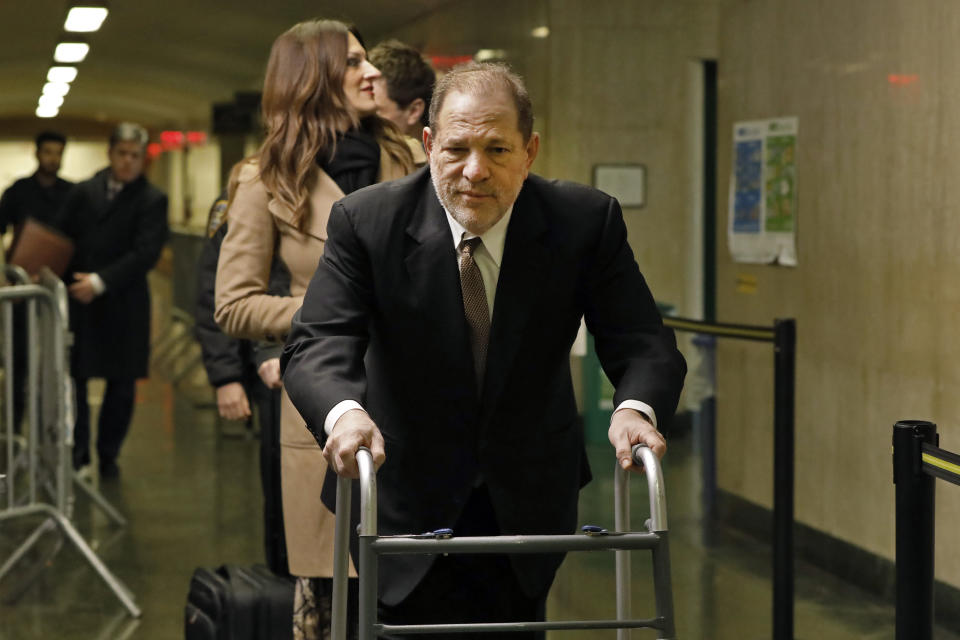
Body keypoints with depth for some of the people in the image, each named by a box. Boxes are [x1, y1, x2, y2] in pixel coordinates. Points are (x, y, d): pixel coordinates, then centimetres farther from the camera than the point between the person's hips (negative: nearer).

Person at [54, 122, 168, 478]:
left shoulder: (152, 201, -3)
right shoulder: (83, 193, 9)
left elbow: (145, 254, -12)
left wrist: (100, 282, -19)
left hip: (124, 306, -2)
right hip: (78, 303, 2)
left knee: (122, 385, 5)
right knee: (72, 380, 0)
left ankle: (108, 455, 20)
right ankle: (76, 454, 11)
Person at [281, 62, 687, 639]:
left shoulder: (586, 221, -12)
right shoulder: (366, 222, -15)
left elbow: (646, 346, -13)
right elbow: (318, 345, -23)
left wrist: (635, 407, -37)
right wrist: (343, 411, -46)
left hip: (528, 504, 2)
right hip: (407, 502, -2)